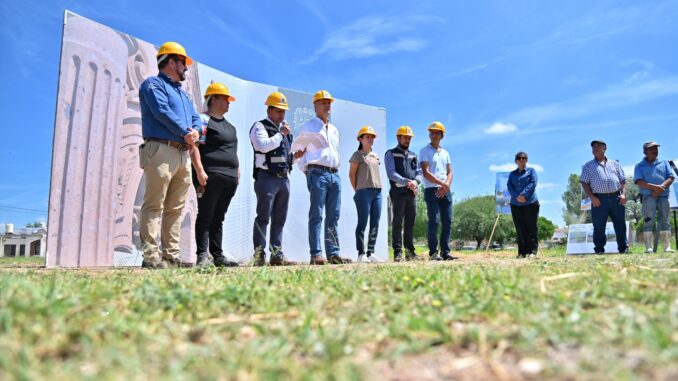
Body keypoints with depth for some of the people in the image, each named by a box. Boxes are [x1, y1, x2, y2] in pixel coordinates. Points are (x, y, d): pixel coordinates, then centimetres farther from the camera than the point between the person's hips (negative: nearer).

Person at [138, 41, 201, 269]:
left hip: (183, 154, 8)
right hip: (161, 150, -8)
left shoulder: (182, 93, 29)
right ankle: (151, 257, -12)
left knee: (175, 208, 6)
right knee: (154, 206, -10)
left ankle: (172, 256, 9)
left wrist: (195, 131, -2)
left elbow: (196, 118, 20)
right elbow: (163, 112, -13)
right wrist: (185, 132, -8)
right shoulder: (153, 84, 3)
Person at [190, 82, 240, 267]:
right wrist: (199, 171, -22)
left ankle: (218, 255, 15)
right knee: (205, 216, -6)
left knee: (218, 218, 11)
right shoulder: (203, 120, -3)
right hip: (211, 176, -8)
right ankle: (202, 255, -4)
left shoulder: (229, 125, 24)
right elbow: (194, 147, -13)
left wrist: (237, 171, 19)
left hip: (229, 178, 8)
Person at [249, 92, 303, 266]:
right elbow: (263, 145, -20)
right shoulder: (260, 126, 0)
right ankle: (259, 255, -5)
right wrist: (281, 134, -12)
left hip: (284, 179, 8)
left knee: (279, 219, 7)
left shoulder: (285, 129, 23)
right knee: (263, 218, -7)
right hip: (267, 178, -8)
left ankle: (276, 254, 12)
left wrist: (296, 155, 11)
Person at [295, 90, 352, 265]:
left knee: (333, 216, 3)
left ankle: (333, 253, 5)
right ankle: (316, 254, -9)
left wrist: (336, 169, 16)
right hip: (317, 173, -6)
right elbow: (297, 151, 3)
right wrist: (306, 171, -1)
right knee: (316, 215, -9)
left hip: (334, 174, 7)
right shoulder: (307, 127, 4)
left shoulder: (334, 129, 23)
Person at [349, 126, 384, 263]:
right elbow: (351, 174, -2)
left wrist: (378, 188, 11)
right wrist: (357, 190, -1)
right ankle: (361, 254, -3)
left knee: (375, 224, 5)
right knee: (362, 223, -6)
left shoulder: (375, 156, 20)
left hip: (377, 192, 7)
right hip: (364, 192, -7)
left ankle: (371, 253, 11)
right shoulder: (358, 155, 0)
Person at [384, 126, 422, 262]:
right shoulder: (391, 154, 4)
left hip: (412, 193, 5)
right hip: (398, 192, -5)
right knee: (398, 222, -6)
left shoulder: (413, 155, 21)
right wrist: (407, 182, -20)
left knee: (410, 222, 6)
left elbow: (419, 172, 13)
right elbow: (391, 173, -9)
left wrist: (415, 181, -10)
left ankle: (410, 251, 10)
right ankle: (397, 252, -5)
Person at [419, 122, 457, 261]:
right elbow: (425, 172, -11)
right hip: (431, 190, -5)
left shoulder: (445, 153, 18)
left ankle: (445, 252, 9)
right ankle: (433, 252, -3)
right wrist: (442, 183, -17)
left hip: (445, 191, 6)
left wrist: (446, 186, -8)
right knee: (433, 221, -8)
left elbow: (450, 173, 12)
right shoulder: (425, 151, 1)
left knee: (447, 222, 3)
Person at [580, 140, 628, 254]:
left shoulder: (614, 163, 18)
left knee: (620, 225, 5)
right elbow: (584, 183, 3)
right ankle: (599, 249, 6)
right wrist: (592, 197, -9)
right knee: (599, 226, -1)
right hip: (599, 200, -2)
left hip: (616, 198, 2)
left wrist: (623, 194, -1)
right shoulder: (588, 166, 11)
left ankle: (623, 248, 13)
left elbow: (623, 180, 15)